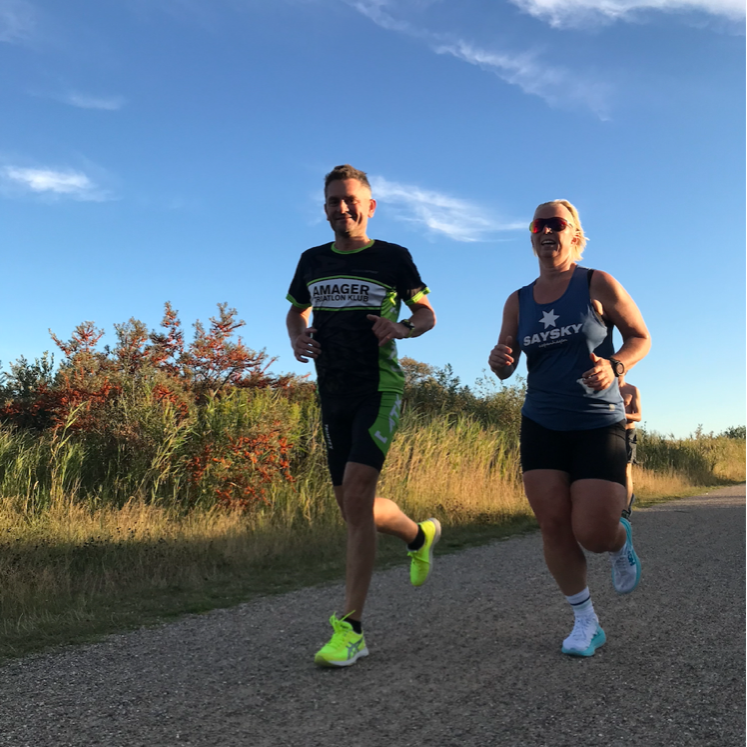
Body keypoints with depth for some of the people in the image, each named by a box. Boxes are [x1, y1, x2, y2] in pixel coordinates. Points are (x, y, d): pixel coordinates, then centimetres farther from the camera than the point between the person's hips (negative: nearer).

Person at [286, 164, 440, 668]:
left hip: (380, 390, -5)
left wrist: (402, 329, -15)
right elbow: (296, 310, 24)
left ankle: (351, 629, -13)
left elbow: (427, 312, 8)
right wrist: (297, 338, 1)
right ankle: (421, 534, 41)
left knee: (356, 496, -19)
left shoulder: (393, 258, -1)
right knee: (354, 508, 9)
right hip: (334, 395, 5)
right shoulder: (312, 261, 11)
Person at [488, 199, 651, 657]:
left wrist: (615, 367, -21)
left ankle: (621, 541, 29)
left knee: (593, 534, -10)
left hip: (600, 426, -3)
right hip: (542, 427, 4)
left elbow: (641, 337, 0)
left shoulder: (598, 285, -5)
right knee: (554, 526, -4)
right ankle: (586, 623, 14)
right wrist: (499, 360, -17)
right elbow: (505, 367, 8)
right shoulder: (518, 302, 6)